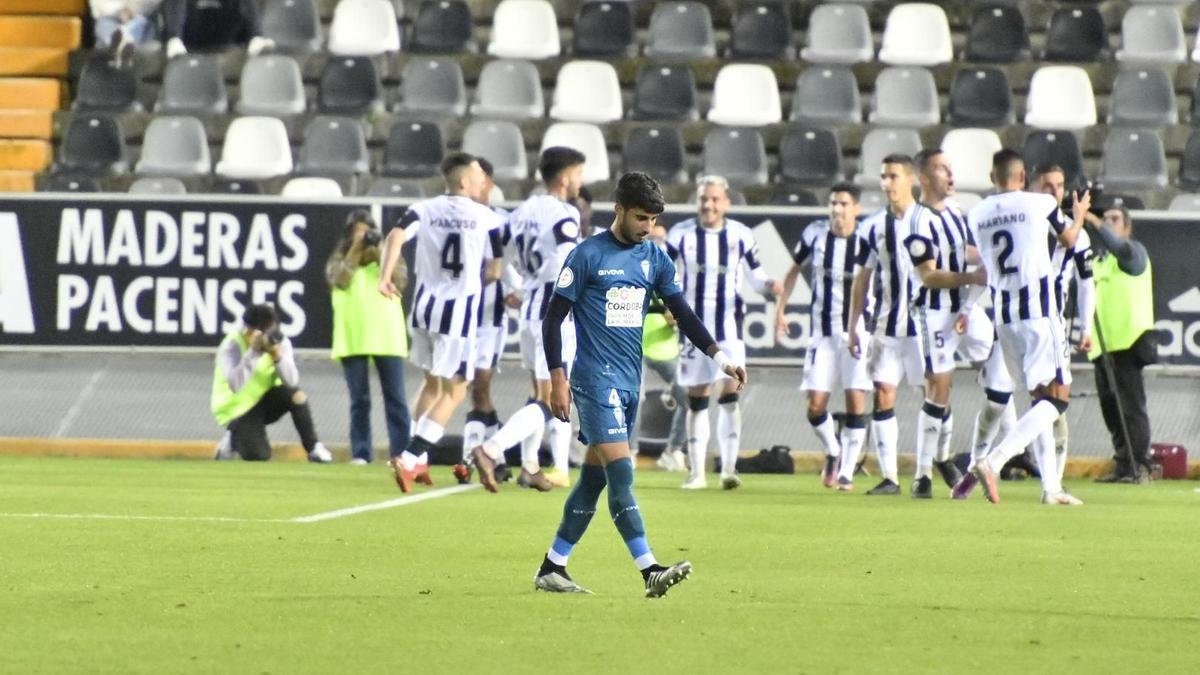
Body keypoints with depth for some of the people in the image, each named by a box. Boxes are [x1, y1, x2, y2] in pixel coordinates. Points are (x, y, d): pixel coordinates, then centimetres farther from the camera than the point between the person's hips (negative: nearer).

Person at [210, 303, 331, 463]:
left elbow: (291, 382, -20)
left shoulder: (279, 341, -10)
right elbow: (236, 385, -37)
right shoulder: (231, 346, -21)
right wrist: (253, 352, -40)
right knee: (257, 455, -24)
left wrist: (277, 356, -36)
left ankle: (313, 448, -15)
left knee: (296, 395, -29)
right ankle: (234, 439, 12)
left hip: (266, 400, 3)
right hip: (237, 409, -3)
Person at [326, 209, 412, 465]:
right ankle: (360, 453, 4)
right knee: (359, 399, 1)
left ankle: (401, 452, -5)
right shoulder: (339, 261, 12)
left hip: (387, 336, 0)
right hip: (353, 338, 0)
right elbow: (341, 280, -8)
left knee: (395, 397, -4)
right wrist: (356, 248, -7)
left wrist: (379, 253, -7)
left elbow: (400, 280, -3)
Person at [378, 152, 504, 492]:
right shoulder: (487, 218, -3)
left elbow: (396, 236, -14)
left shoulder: (424, 210, 4)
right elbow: (494, 271, 1)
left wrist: (385, 276, -13)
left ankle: (418, 460, 26)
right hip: (459, 309, -5)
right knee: (454, 391, 4)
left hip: (425, 304, 5)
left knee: (432, 383, 24)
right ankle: (409, 459, -9)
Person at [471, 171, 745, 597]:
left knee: (594, 478, 10)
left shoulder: (655, 259, 10)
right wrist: (558, 378, -10)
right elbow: (553, 318, -5)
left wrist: (719, 358, -3)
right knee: (621, 475, -15)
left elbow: (683, 314, 10)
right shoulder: (588, 256, -7)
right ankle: (650, 573, -22)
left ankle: (552, 569, 18)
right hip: (596, 380, -7)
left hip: (630, 383, 7)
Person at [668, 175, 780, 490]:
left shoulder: (740, 236, 0)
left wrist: (769, 285, -13)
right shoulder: (681, 235, -1)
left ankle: (729, 469, -12)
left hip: (728, 324, -1)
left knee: (730, 395, -13)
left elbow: (755, 275, 8)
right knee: (696, 399, 5)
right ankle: (697, 473, 12)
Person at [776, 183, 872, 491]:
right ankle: (833, 452, 25)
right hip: (822, 332, 2)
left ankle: (847, 471, 3)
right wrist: (780, 309, 12)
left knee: (856, 400, -8)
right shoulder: (815, 234, -1)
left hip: (857, 329, -2)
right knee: (816, 405, -3)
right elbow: (794, 269, 15)